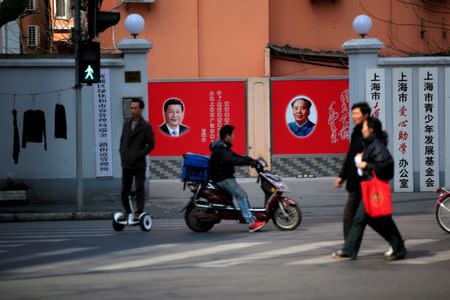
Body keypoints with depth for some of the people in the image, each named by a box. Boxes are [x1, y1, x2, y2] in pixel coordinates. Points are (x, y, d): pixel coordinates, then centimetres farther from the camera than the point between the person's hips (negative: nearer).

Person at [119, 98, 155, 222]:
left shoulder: (145, 126, -5)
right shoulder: (126, 124, 12)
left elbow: (151, 144, -6)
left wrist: (139, 155, -11)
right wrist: (122, 154, 6)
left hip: (139, 164, -5)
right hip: (126, 163, 5)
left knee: (139, 189, -1)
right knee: (125, 189, 6)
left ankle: (139, 213, 4)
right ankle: (127, 212, 15)